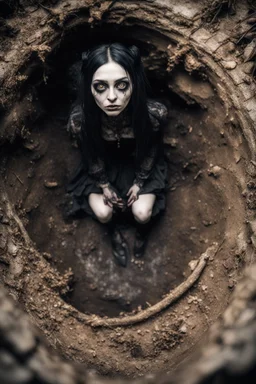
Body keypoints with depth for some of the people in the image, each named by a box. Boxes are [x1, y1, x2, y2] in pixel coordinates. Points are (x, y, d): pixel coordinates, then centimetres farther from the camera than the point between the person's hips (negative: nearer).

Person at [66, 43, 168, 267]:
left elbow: (152, 152, -12)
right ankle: (115, 233, 25)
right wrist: (105, 186, -9)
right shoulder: (80, 119, -33)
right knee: (102, 213, -13)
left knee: (142, 213, -13)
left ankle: (142, 231, 26)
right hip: (102, 170, 1)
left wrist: (139, 183, -8)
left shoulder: (154, 113, -34)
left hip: (140, 167, 0)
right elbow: (91, 158, -11)